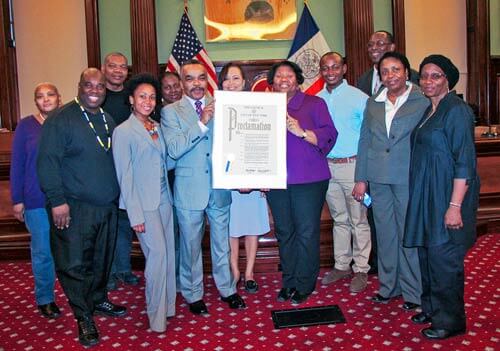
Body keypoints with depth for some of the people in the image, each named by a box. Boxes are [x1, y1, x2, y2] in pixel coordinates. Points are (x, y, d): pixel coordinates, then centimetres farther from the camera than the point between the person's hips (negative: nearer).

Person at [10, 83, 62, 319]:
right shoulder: (26, 126, 0)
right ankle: (44, 298, 22)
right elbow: (17, 164, 1)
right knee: (43, 251, 6)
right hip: (37, 200, -1)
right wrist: (17, 200, -2)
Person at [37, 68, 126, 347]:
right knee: (75, 264, 1)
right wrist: (57, 200, -19)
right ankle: (84, 318, 15)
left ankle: (98, 300, 37)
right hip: (74, 208, -6)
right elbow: (48, 162, -14)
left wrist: (117, 194, 16)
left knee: (102, 259, 17)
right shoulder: (61, 119, -9)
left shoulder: (108, 121, 12)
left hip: (108, 206, 6)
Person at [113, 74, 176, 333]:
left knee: (169, 253, 9)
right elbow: (125, 177, -9)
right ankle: (157, 315, 8)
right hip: (143, 204, -6)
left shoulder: (157, 128, 12)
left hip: (164, 199, 6)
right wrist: (135, 215, -12)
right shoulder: (123, 131, -7)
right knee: (158, 254, -8)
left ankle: (168, 305, 25)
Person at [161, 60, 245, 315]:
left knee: (222, 242, 15)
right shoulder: (171, 112, -3)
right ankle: (193, 294, 28)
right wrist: (201, 123, -21)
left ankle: (226, 289, 32)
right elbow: (174, 149, -16)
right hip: (189, 189, -2)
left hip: (220, 187, 3)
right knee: (190, 246, 11)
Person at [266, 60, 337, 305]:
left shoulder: (314, 104, 5)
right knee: (284, 232, 10)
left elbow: (329, 136, -5)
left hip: (308, 180, -3)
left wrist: (302, 132, -18)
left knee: (307, 233, -2)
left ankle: (304, 285, 12)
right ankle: (288, 282, 23)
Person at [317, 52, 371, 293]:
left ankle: (361, 270, 14)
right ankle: (341, 265, 27)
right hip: (326, 167, 4)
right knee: (339, 219, 15)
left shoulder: (358, 97, -5)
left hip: (352, 165, -4)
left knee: (358, 220, 2)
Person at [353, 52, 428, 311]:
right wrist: (361, 179, 8)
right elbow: (364, 141, 11)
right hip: (378, 179, 4)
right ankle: (388, 286, 28)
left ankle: (413, 291, 17)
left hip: (409, 178, -4)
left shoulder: (422, 101, -1)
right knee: (385, 234, 13)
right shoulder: (373, 103, 11)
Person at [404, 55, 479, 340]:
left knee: (443, 257, -1)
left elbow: (465, 162, -17)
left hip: (446, 196, -8)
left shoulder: (457, 110, -13)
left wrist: (455, 206, -22)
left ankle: (450, 320, 16)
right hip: (426, 196, 8)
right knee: (427, 253, 16)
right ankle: (432, 307, 32)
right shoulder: (429, 110, 12)